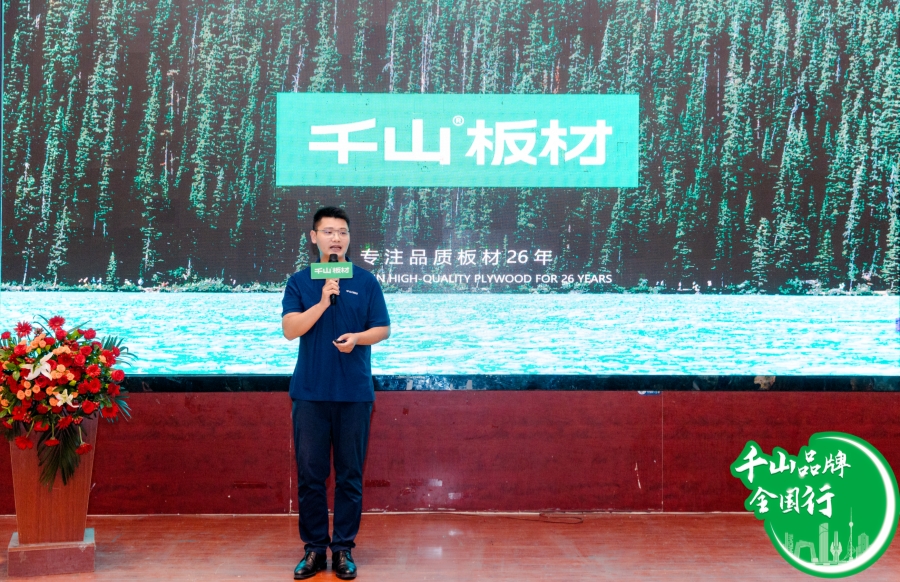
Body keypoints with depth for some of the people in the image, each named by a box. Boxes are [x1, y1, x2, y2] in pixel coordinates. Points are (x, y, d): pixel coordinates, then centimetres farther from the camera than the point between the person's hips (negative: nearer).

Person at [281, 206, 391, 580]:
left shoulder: (366, 282, 4)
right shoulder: (299, 282, 5)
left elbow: (383, 328, 4)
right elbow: (290, 329, -5)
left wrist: (357, 338, -15)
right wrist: (323, 302, -15)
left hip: (355, 393, 0)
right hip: (310, 392, 0)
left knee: (350, 475, 5)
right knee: (310, 474, 5)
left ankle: (343, 548, 17)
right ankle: (314, 547, 17)